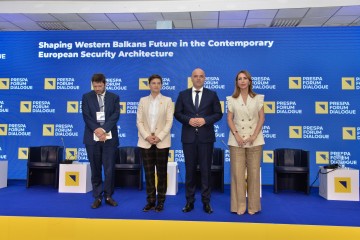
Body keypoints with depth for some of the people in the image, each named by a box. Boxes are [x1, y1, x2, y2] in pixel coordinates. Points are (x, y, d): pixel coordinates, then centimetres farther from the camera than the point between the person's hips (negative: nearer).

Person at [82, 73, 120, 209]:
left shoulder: (114, 97, 7)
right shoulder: (86, 97, 8)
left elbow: (115, 115, -4)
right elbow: (86, 116, -2)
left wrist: (104, 129, -16)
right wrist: (96, 129, -16)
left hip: (109, 138, 0)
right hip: (92, 138, 0)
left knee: (109, 168, 1)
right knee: (95, 169, 6)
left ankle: (108, 196, 16)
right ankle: (97, 197, 17)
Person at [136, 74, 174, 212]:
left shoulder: (167, 100, 4)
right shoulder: (143, 100, 9)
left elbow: (169, 121, -3)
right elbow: (139, 121, 3)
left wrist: (159, 137, -14)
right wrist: (147, 136, -11)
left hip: (162, 142, -1)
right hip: (146, 142, 2)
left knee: (161, 173, 3)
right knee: (148, 173, 5)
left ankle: (160, 202, 13)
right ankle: (150, 201, 15)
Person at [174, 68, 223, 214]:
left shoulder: (212, 95, 6)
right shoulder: (183, 95, 8)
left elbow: (218, 114, 3)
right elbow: (177, 113, 5)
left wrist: (205, 120, -14)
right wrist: (188, 120, -13)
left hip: (206, 137, -1)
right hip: (189, 137, 1)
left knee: (206, 170, 4)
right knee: (190, 170, 7)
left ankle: (206, 201, 15)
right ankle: (190, 201, 18)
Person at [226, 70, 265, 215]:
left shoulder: (257, 98, 7)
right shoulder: (232, 99, 7)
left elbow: (262, 118, 2)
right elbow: (229, 119, 3)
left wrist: (254, 135, -9)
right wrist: (236, 135, -10)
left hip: (255, 140, 0)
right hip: (237, 140, 0)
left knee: (254, 172, 3)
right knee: (237, 172, -1)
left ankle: (253, 206, 15)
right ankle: (239, 206, 10)